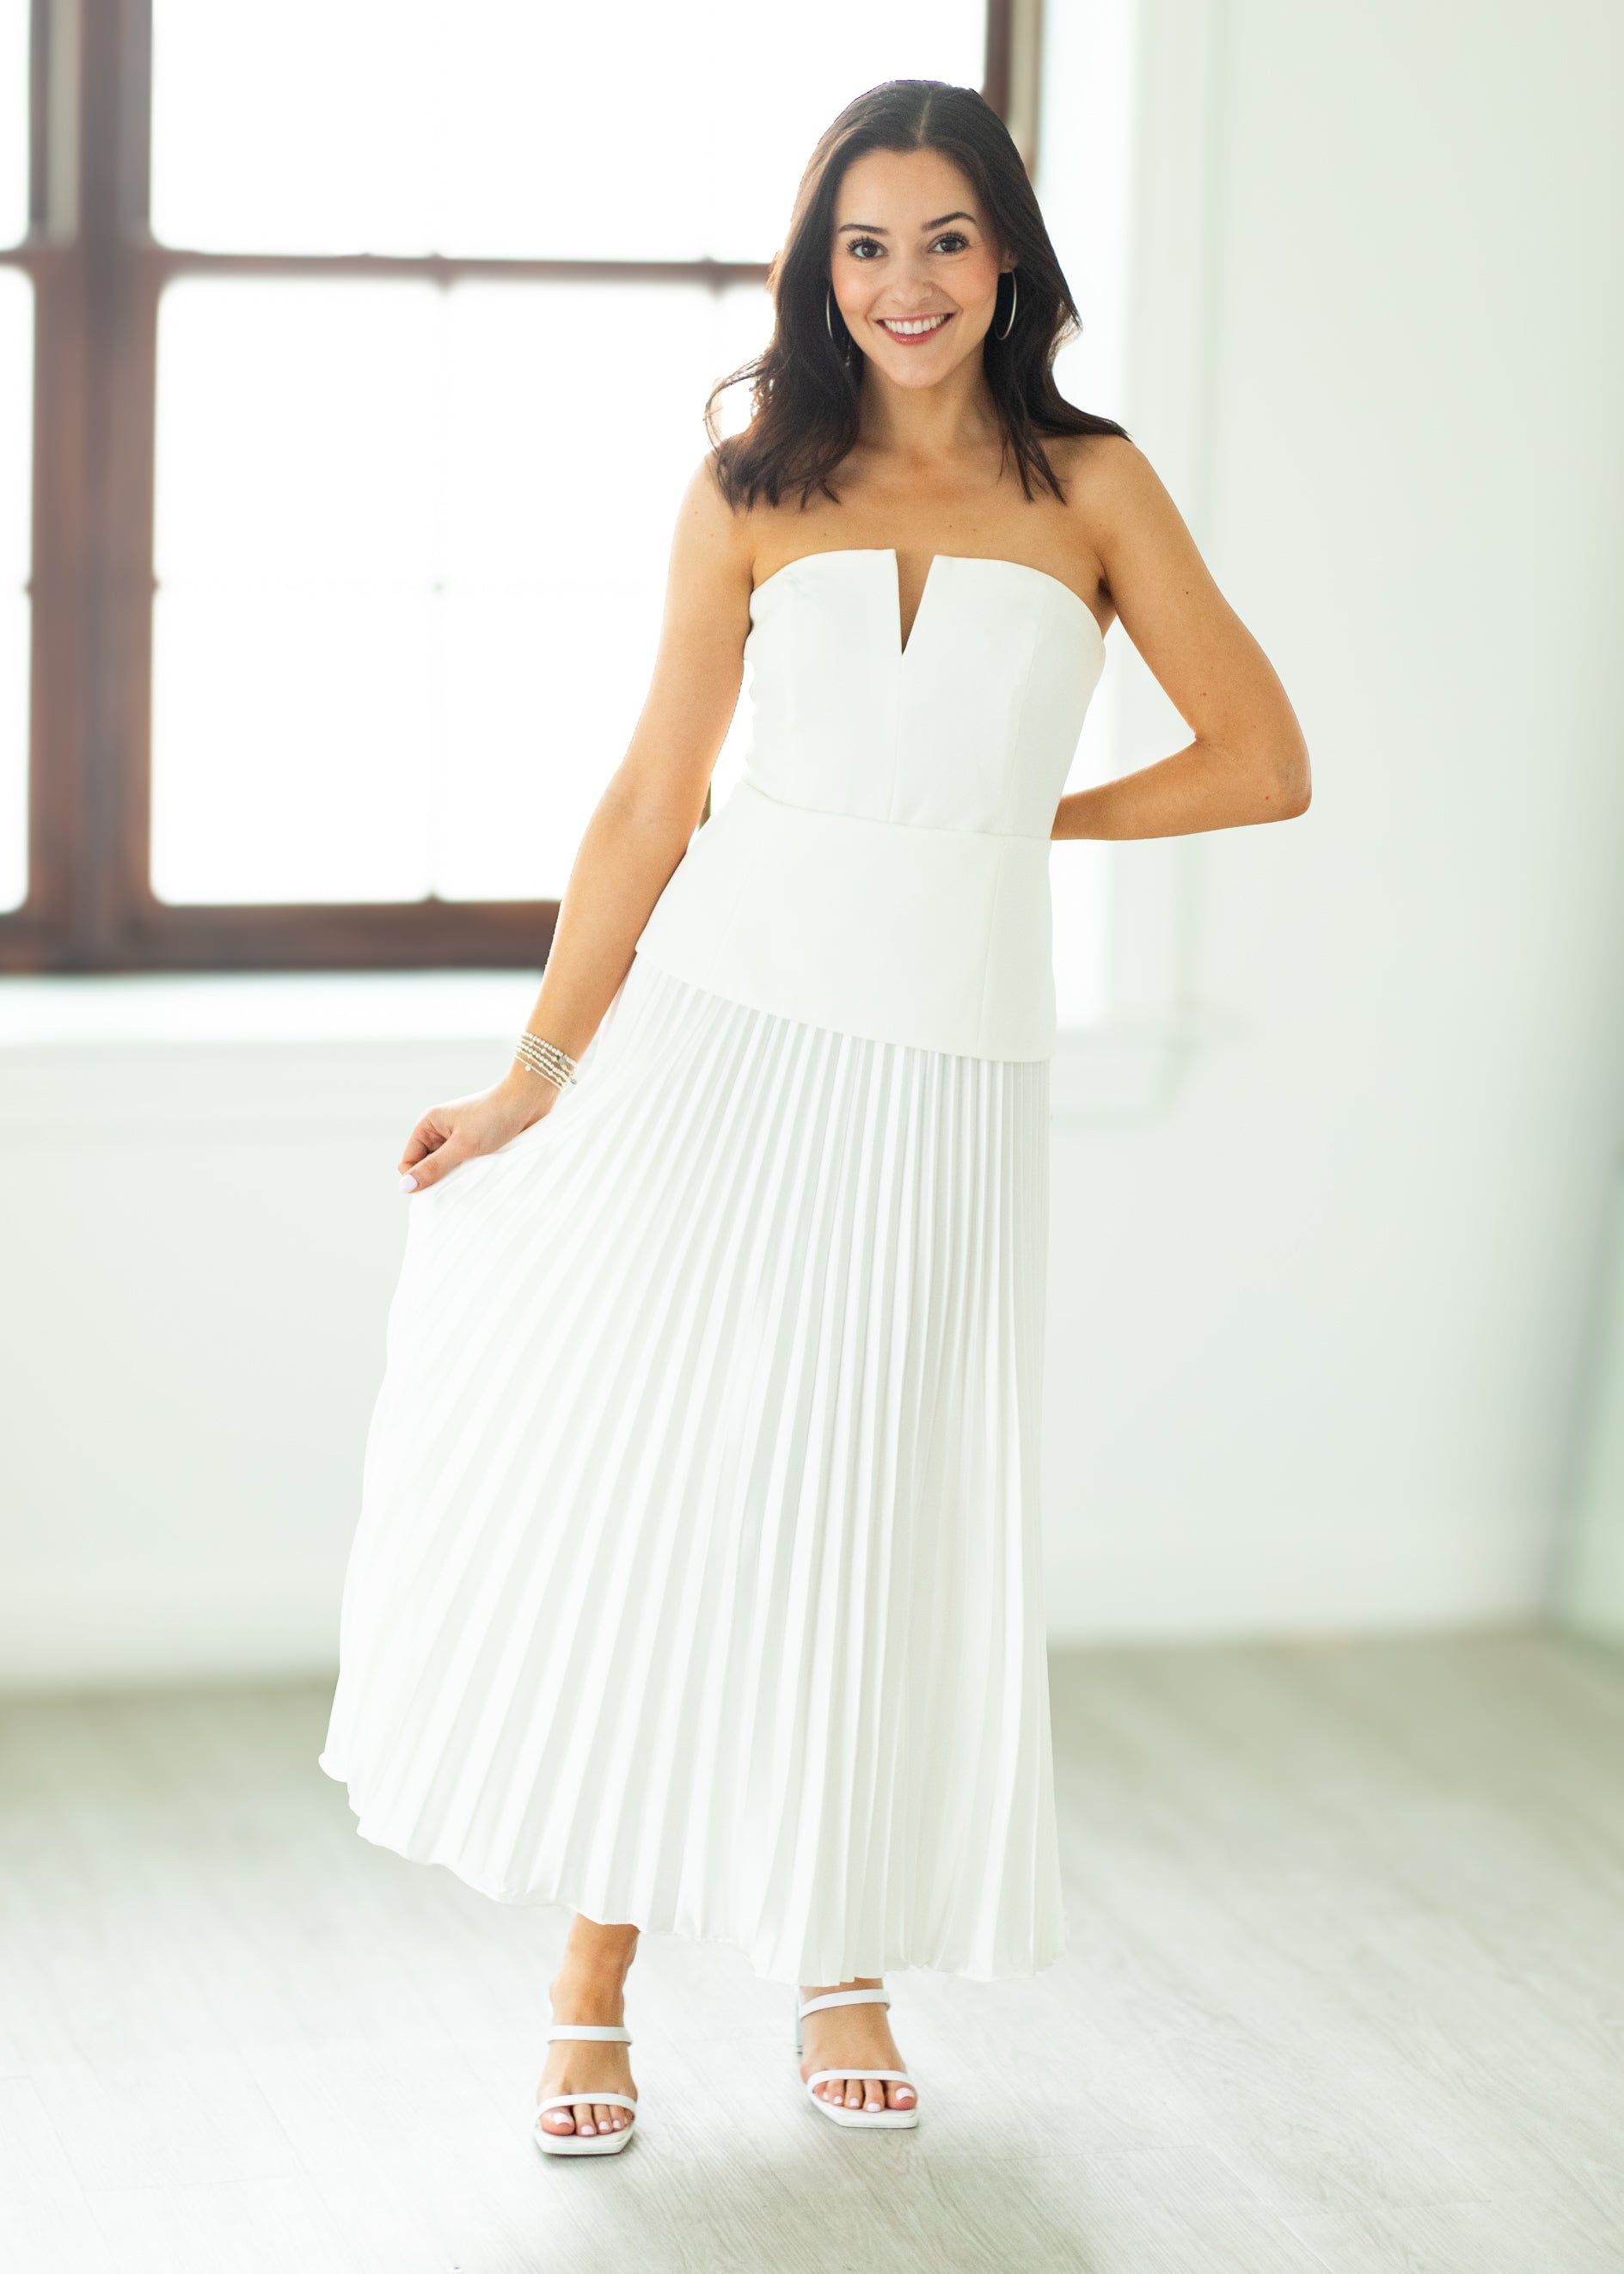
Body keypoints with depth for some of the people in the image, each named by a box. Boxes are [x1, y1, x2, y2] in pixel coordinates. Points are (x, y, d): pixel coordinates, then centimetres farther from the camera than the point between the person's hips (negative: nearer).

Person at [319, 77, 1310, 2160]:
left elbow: (1261, 764, 4)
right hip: (723, 1028, 0)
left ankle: (847, 1967, 24)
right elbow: (649, 806, 6)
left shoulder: (1090, 486, 4)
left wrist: (1023, 818, 4)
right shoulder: (751, 493, 5)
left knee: (880, 1527, 5)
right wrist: (532, 1080, 4)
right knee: (636, 1482, -2)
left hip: (950, 1071, 0)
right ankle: (594, 1989, 9)